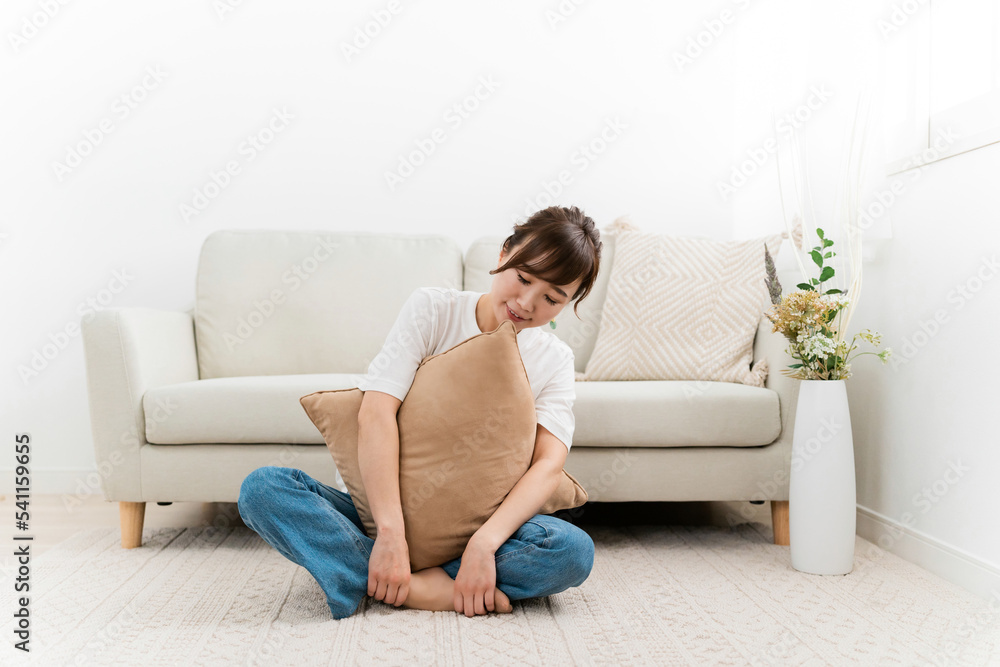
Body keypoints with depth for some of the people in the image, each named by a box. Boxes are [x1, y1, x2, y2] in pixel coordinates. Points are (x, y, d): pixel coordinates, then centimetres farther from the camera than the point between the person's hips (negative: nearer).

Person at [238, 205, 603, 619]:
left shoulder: (554, 360, 0)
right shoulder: (432, 309, -6)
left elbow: (550, 463, -15)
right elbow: (375, 413, -19)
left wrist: (484, 541, -32)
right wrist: (390, 533, -30)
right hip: (387, 506, 0)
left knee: (575, 551, -29)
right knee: (262, 487, -24)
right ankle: (434, 588, -31)